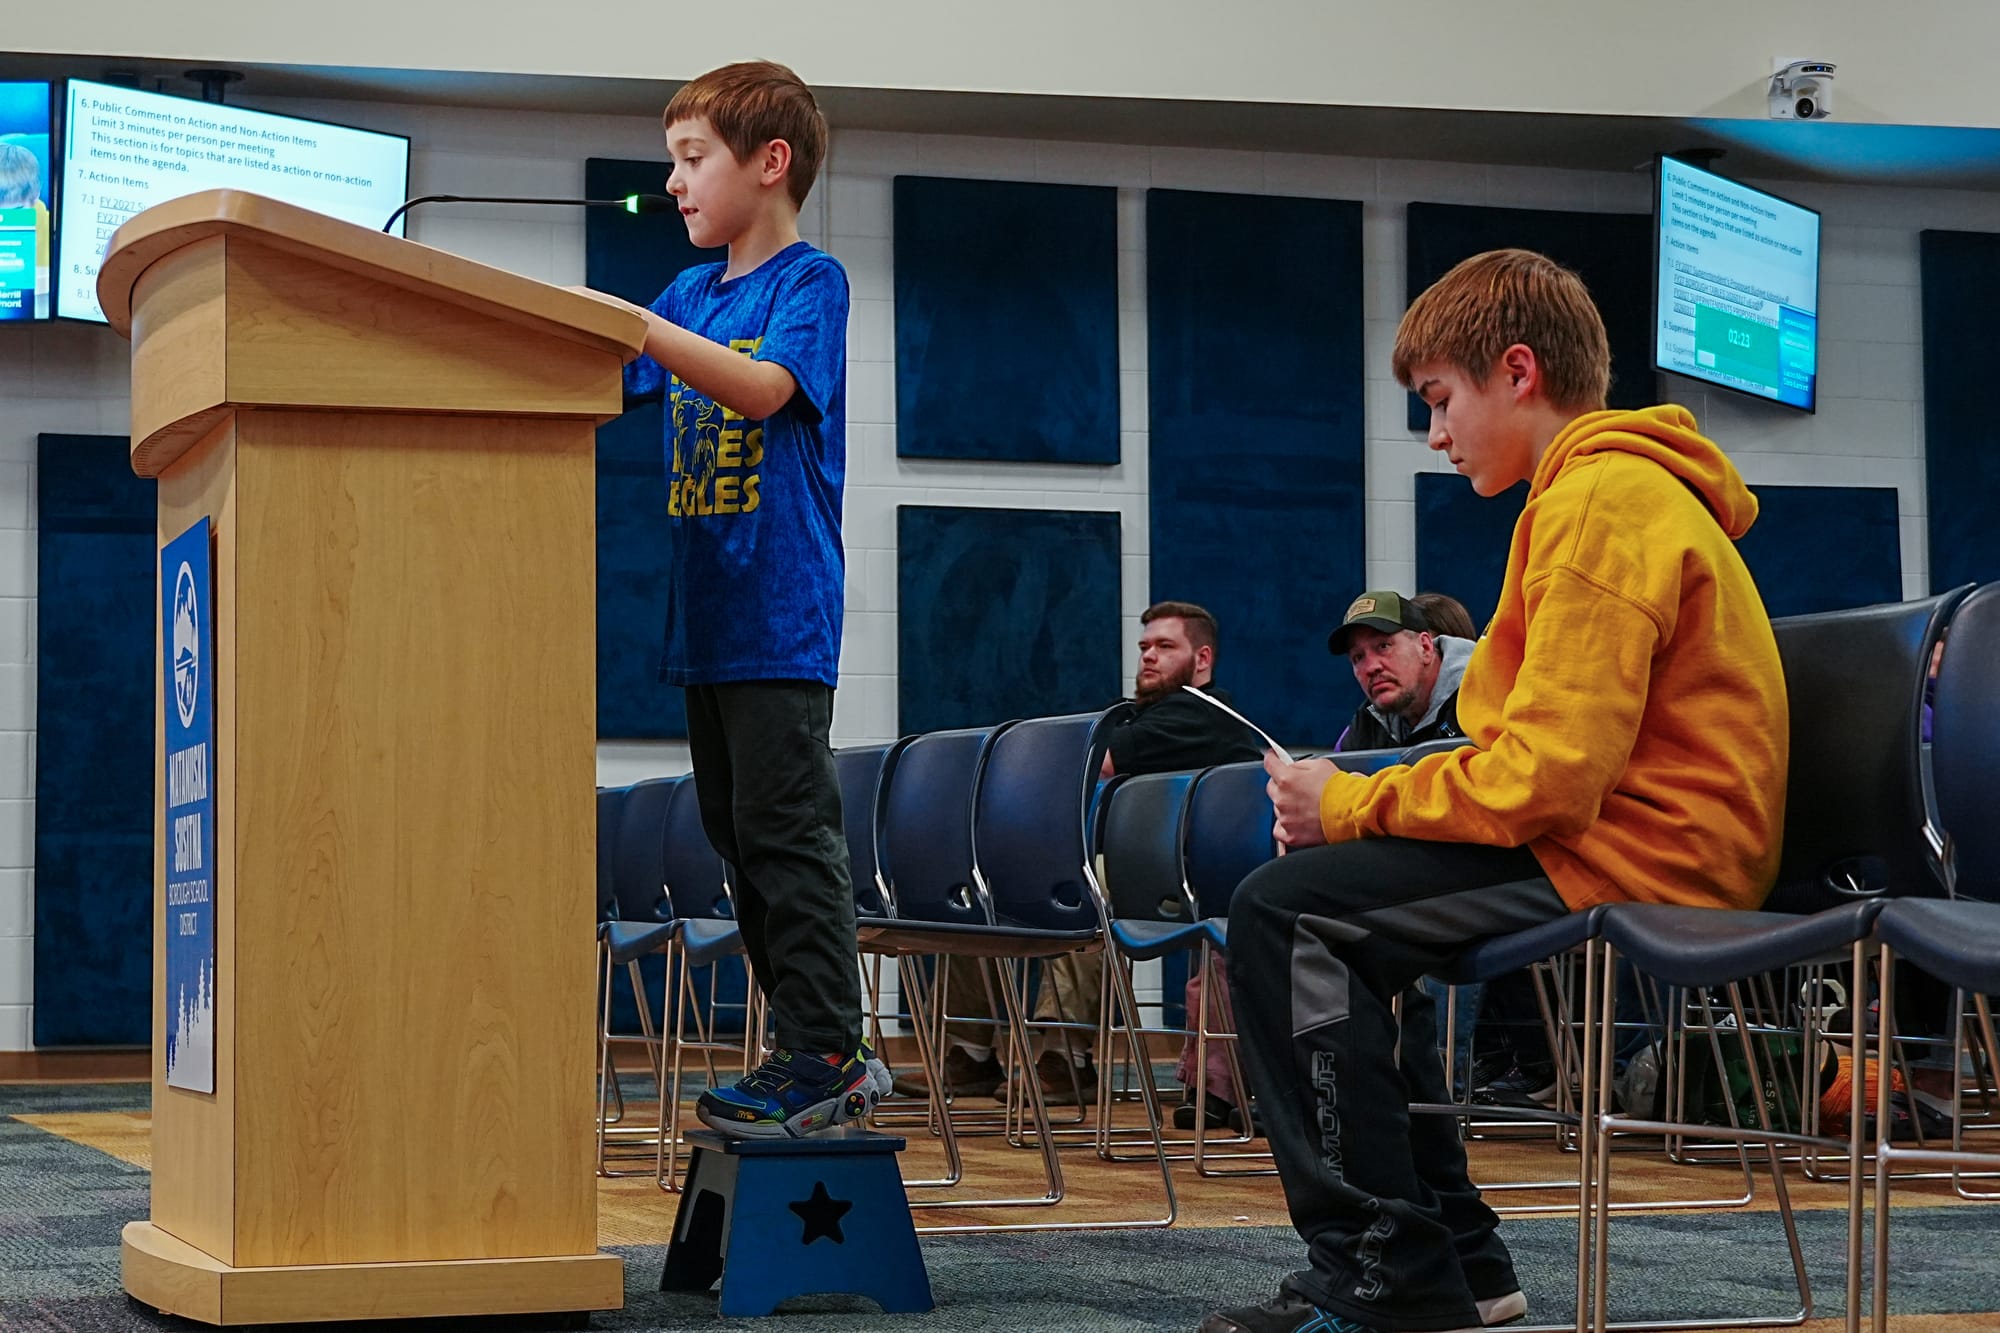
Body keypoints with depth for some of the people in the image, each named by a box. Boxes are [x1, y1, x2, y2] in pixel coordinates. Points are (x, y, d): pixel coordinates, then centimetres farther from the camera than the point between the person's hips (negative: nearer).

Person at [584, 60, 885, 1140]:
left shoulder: (810, 281, -5)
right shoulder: (690, 296, 17)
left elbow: (764, 388, -21)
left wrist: (627, 319, -26)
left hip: (780, 615, -8)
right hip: (705, 613, 8)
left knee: (786, 833, -8)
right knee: (741, 839, 9)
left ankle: (822, 1059, -3)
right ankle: (828, 1057, 15)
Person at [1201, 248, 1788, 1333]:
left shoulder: (1601, 502, -16)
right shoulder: (1636, 489, 19)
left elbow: (1546, 782, -23)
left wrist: (1350, 805, -10)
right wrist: (1359, 804, 7)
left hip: (1636, 863, -11)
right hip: (1669, 848, 11)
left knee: (1286, 911, -14)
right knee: (1346, 918, 22)